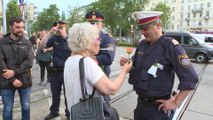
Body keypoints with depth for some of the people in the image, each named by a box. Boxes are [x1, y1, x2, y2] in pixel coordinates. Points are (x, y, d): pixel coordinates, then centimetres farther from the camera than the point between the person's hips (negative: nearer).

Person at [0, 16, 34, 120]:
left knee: (26, 107, 13)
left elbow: (29, 62, -9)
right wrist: (13, 79, -15)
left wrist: (14, 72, -19)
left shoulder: (27, 43, 1)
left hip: (25, 80, 1)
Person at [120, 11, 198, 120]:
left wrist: (175, 103, -14)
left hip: (158, 108, -6)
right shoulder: (142, 44, 3)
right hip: (141, 103, 6)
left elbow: (190, 78, -18)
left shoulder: (170, 46, -16)